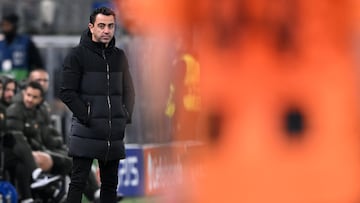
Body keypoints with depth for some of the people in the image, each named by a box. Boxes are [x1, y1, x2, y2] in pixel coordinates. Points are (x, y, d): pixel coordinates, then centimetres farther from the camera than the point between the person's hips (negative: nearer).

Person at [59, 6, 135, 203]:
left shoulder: (119, 56, 12)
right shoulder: (77, 55, -3)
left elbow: (129, 90, 19)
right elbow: (67, 92, -9)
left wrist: (126, 116, 4)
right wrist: (87, 118, -14)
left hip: (114, 134, 5)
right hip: (85, 133, -5)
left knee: (110, 183, 9)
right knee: (78, 182, -5)